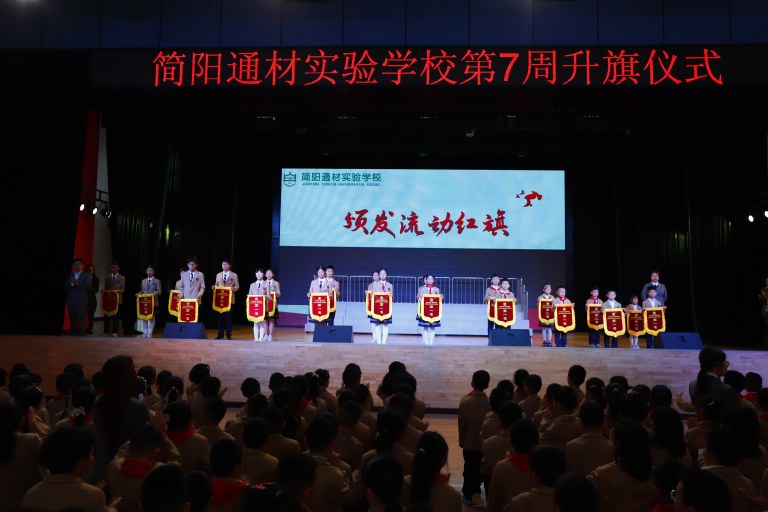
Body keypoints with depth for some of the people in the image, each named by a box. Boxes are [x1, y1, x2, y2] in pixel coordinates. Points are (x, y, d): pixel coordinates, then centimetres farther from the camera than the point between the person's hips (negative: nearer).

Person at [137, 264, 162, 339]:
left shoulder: (157, 281, 3)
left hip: (153, 302, -4)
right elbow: (141, 291, 17)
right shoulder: (143, 281, 15)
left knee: (152, 318, 0)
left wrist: (155, 293, -23)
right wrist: (139, 294, -4)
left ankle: (149, 333, 5)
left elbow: (160, 291, -3)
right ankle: (145, 333, 10)